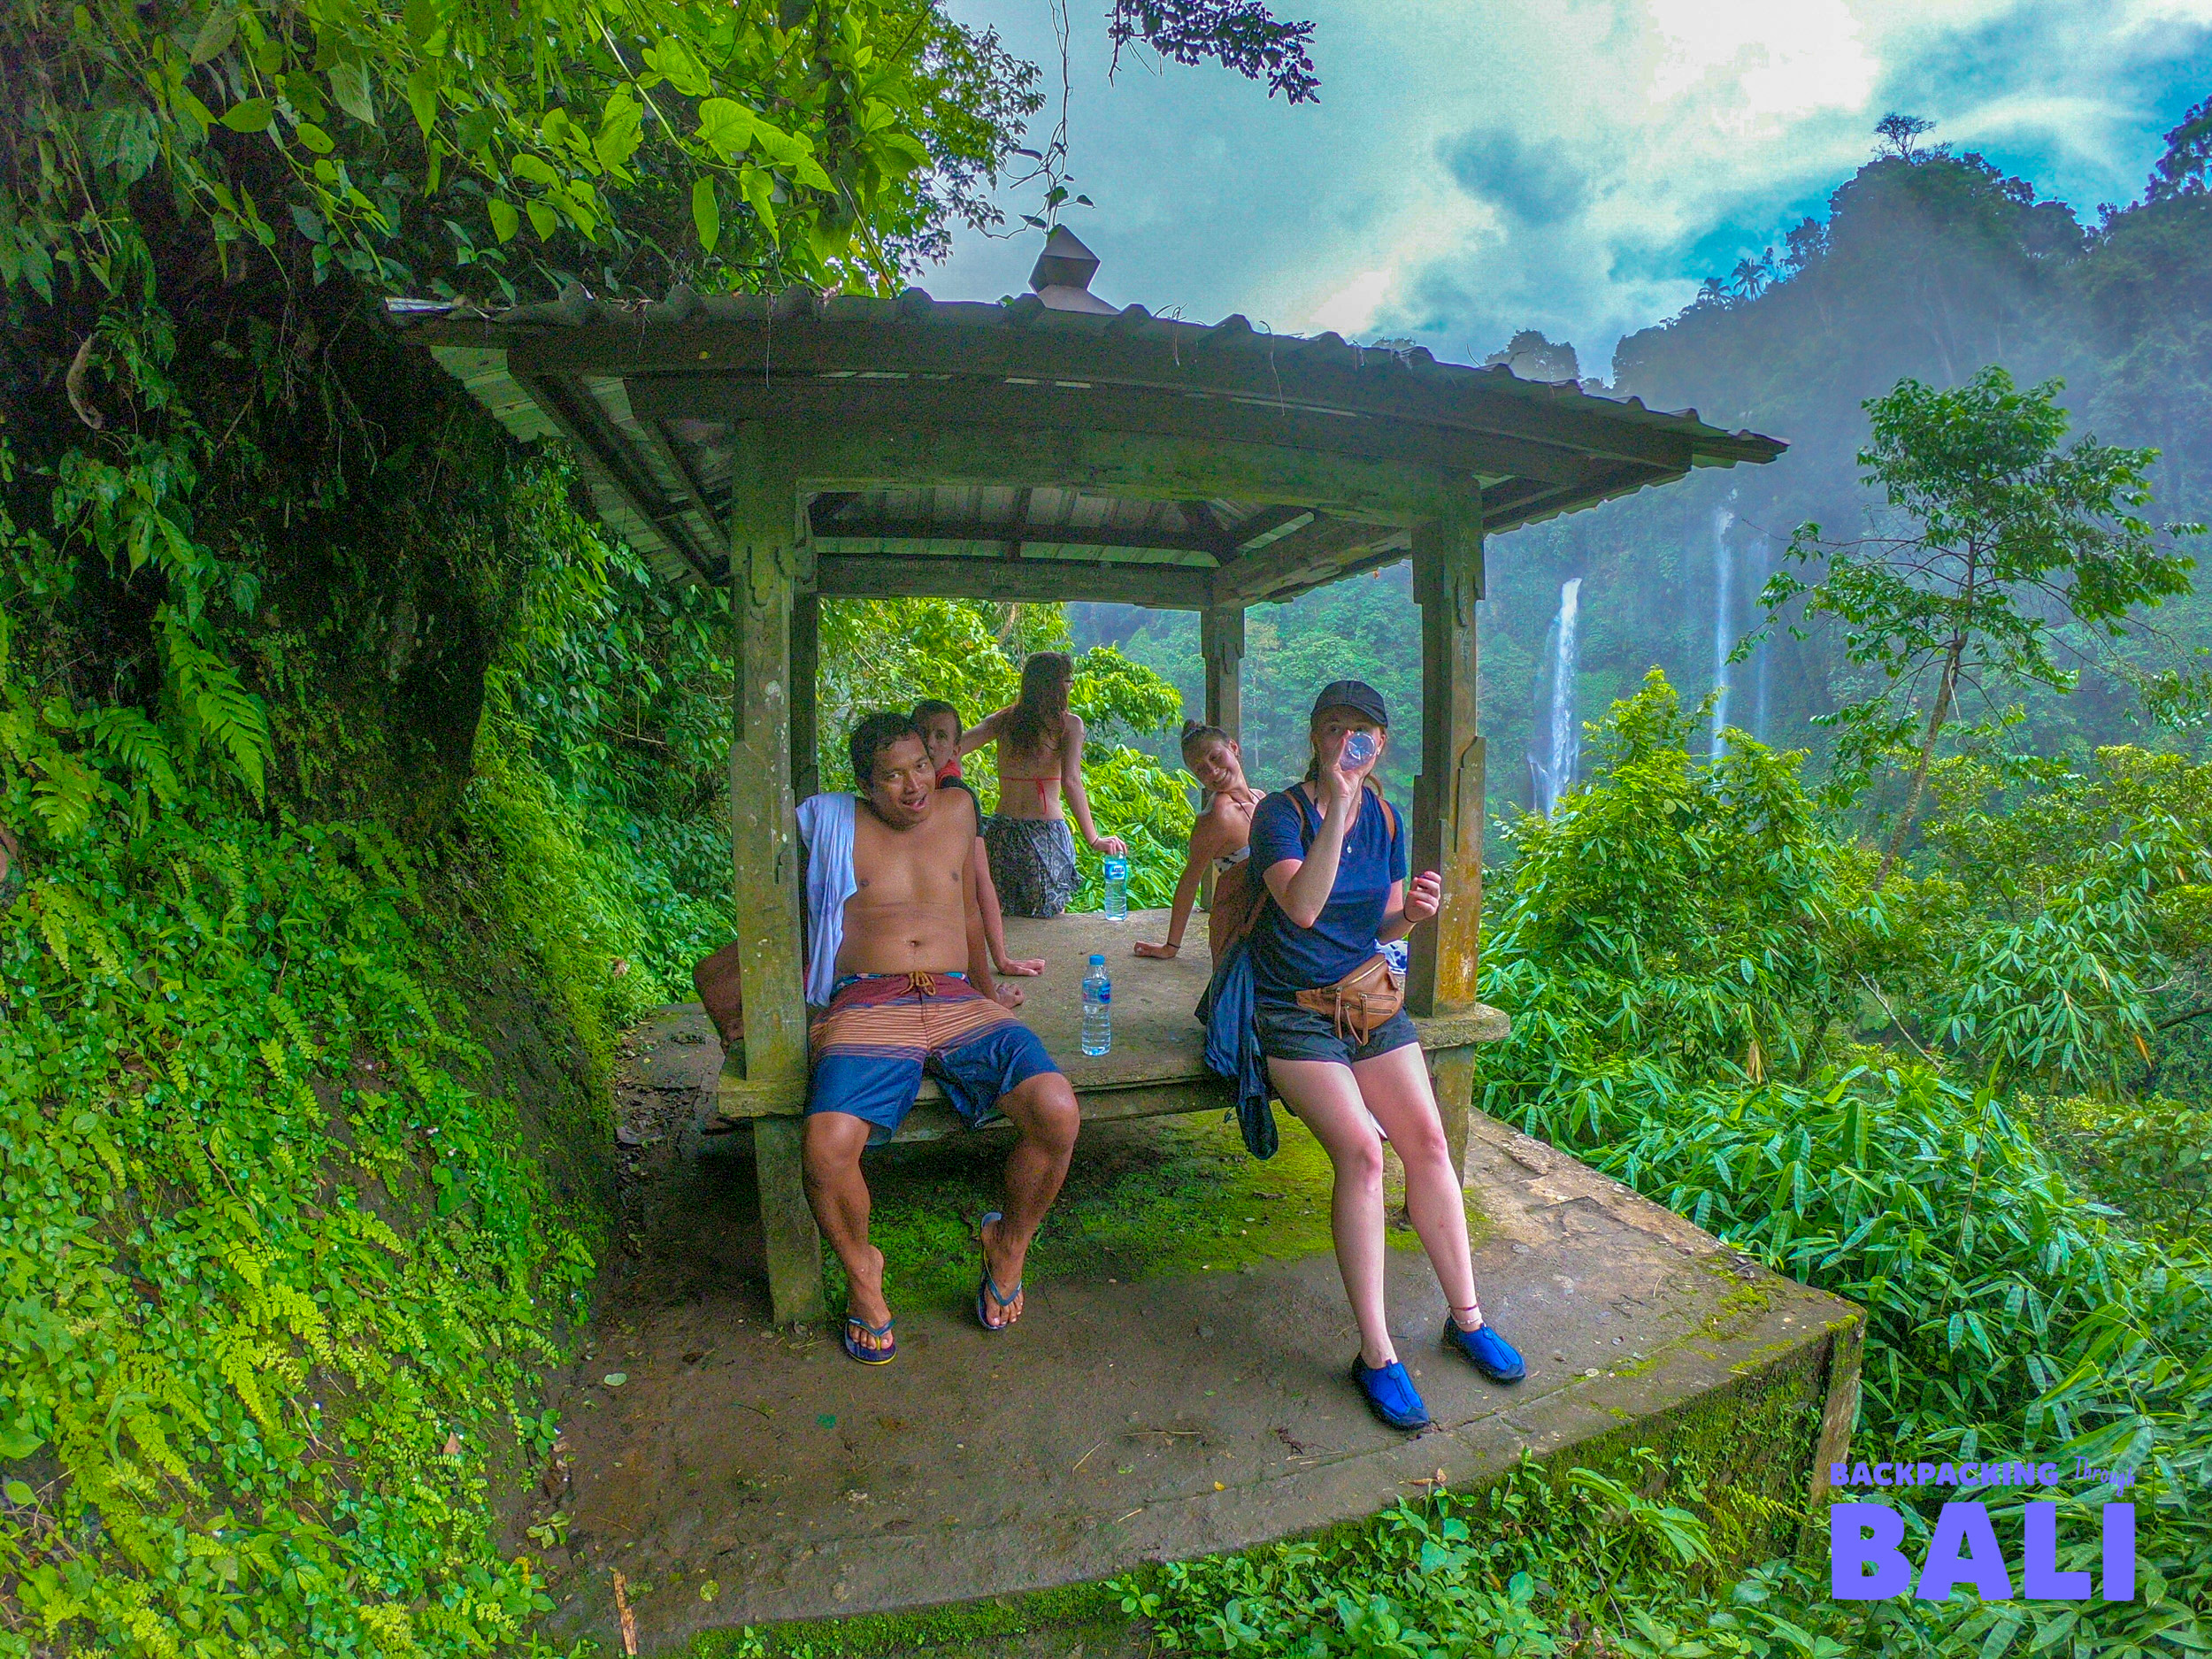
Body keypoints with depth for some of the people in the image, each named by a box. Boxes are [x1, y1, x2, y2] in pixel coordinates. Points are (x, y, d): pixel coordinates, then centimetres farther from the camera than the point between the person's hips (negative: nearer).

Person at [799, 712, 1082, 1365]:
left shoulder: (956, 810, 20)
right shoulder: (834, 825, 11)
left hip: (958, 1003, 3)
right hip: (869, 1006, -2)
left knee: (1057, 1111, -24)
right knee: (826, 1145, -31)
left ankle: (1009, 1245, 6)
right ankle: (860, 1270, 3)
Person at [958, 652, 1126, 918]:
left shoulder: (1003, 719, 5)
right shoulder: (1068, 723, -5)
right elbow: (1071, 782, -16)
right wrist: (1094, 840, -15)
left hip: (1001, 832, 4)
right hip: (1046, 833, -4)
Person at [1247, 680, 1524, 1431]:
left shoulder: (1386, 818, 7)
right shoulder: (1282, 812, -12)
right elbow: (1302, 907, -30)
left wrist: (1412, 911, -8)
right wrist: (1338, 805, -32)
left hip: (1369, 996, 6)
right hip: (1295, 1010, -5)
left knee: (1427, 1139, -7)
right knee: (1360, 1149, -22)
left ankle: (1466, 1317, 12)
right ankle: (1375, 1353, -10)